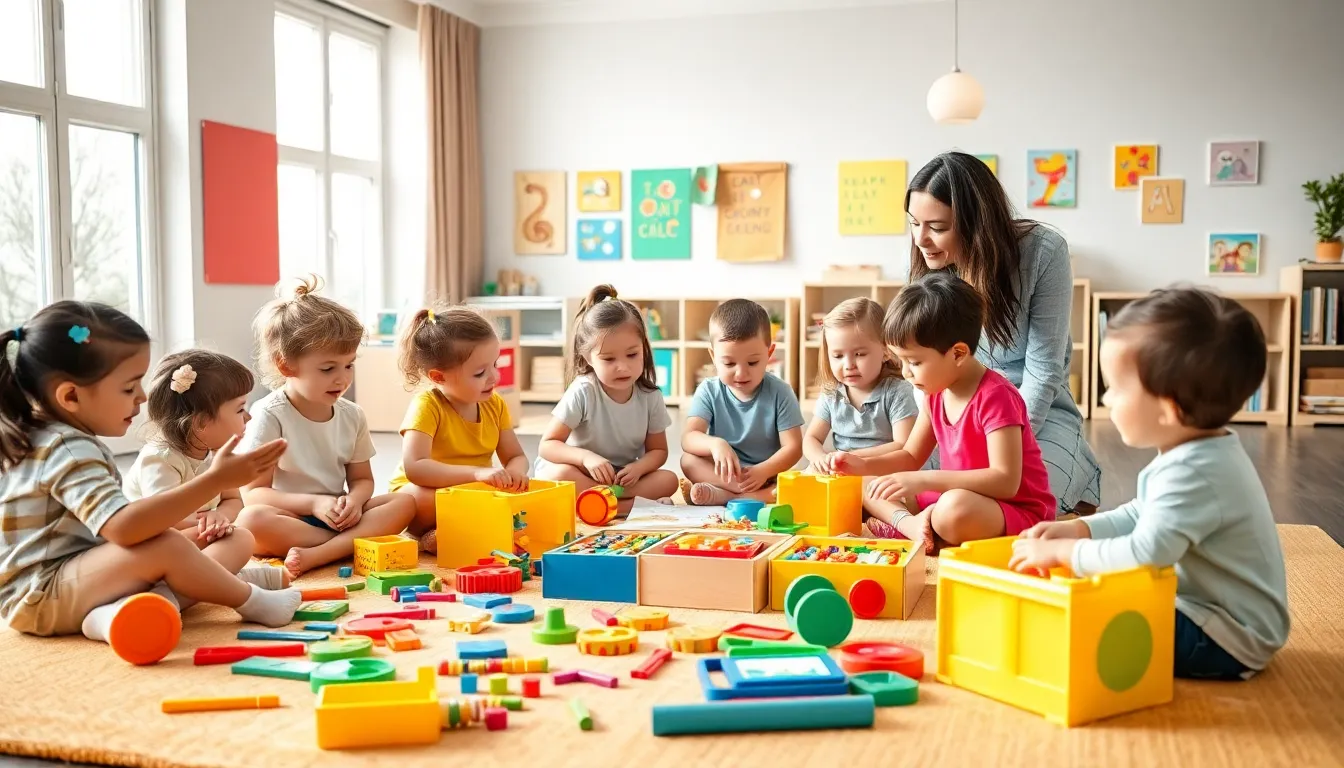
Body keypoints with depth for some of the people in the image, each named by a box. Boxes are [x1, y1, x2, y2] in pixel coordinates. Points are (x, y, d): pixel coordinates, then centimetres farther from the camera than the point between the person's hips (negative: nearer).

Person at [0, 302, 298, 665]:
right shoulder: (71, 452, -22)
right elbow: (123, 527, -38)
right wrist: (215, 480, -40)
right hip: (37, 597, -10)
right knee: (167, 547, -33)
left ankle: (124, 610, -21)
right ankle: (250, 601, -9)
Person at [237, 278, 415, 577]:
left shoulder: (352, 415, 7)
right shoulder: (269, 416, -8)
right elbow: (254, 492, -11)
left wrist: (355, 500, -13)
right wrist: (313, 503, -23)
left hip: (339, 517, 5)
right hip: (291, 518, -5)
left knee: (403, 503, -18)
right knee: (251, 519, -36)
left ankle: (316, 555, -33)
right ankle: (356, 543, -28)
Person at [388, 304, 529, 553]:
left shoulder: (495, 405, 0)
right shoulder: (427, 406, -18)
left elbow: (516, 456, 6)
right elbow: (414, 467, -32)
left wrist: (515, 472, -21)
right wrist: (477, 473, -42)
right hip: (429, 496, -6)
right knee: (417, 496, -39)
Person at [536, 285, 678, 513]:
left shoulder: (650, 396, -6)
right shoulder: (583, 392, -16)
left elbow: (658, 450, 3)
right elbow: (547, 445, -16)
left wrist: (638, 468, -20)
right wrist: (586, 457, -34)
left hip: (624, 477, 3)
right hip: (584, 473, -3)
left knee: (668, 480, -21)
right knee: (560, 475, -35)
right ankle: (632, 504, -30)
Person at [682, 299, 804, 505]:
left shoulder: (780, 393, -7)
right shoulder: (709, 391, -4)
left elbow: (793, 447, -11)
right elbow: (688, 438, -16)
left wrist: (763, 471, -29)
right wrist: (715, 444, -39)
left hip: (768, 476, -1)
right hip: (725, 473, 1)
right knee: (688, 460, -25)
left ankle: (721, 494, -30)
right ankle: (761, 495, -30)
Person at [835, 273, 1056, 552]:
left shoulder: (995, 396, -22)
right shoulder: (936, 393, 4)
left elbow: (1005, 481, -30)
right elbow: (911, 456, 15)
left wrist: (923, 480, -34)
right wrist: (864, 465, -4)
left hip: (1016, 513, -9)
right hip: (963, 500, 9)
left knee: (955, 510, -41)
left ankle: (893, 525, -16)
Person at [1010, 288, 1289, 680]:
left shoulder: (1193, 473, -30)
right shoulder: (1200, 454, 5)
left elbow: (1144, 556, -38)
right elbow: (1143, 517, 18)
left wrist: (1062, 552, -24)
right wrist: (1077, 529, 5)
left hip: (1225, 642, -11)